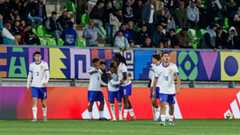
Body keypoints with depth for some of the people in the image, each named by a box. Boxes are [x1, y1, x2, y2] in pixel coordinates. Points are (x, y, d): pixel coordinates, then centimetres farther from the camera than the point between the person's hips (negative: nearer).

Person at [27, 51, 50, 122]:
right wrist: (28, 84, 12)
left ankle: (44, 116, 30)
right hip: (34, 86, 1)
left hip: (42, 86, -1)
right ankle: (35, 117, -12)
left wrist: (46, 81, -25)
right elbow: (30, 75, 15)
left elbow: (47, 74, -8)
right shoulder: (32, 65, 5)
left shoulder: (44, 64, -3)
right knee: (34, 101, -12)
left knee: (43, 102, 8)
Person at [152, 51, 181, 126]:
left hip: (171, 90, 1)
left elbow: (177, 77, -3)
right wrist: (153, 90, 9)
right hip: (162, 90, -1)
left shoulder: (173, 66, -3)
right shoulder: (158, 68, -2)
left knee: (171, 106, 12)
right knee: (163, 105, -17)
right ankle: (163, 120, -18)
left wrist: (178, 87, -13)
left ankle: (171, 119, 33)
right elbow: (155, 79, 7)